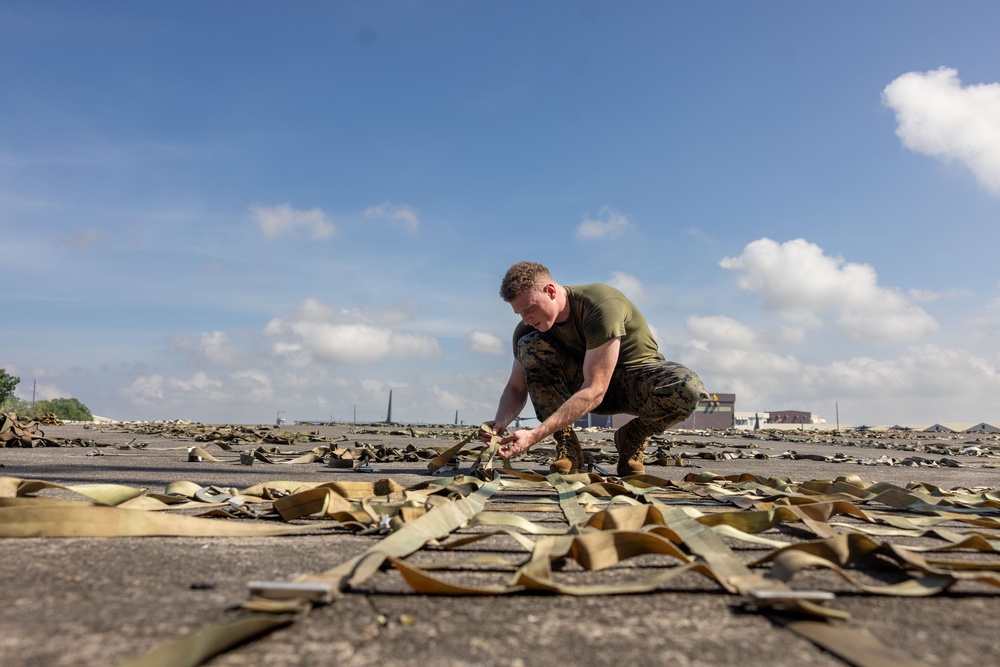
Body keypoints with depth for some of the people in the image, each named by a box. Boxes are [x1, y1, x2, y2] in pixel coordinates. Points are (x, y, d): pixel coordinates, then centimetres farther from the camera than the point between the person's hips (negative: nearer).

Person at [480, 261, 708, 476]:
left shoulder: (602, 305, -32)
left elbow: (594, 392, -37)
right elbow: (516, 388, -4)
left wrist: (535, 435, -42)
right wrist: (500, 422, -28)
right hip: (582, 379, 4)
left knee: (688, 388, -38)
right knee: (529, 346, -24)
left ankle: (633, 436, -6)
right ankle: (566, 446, -15)